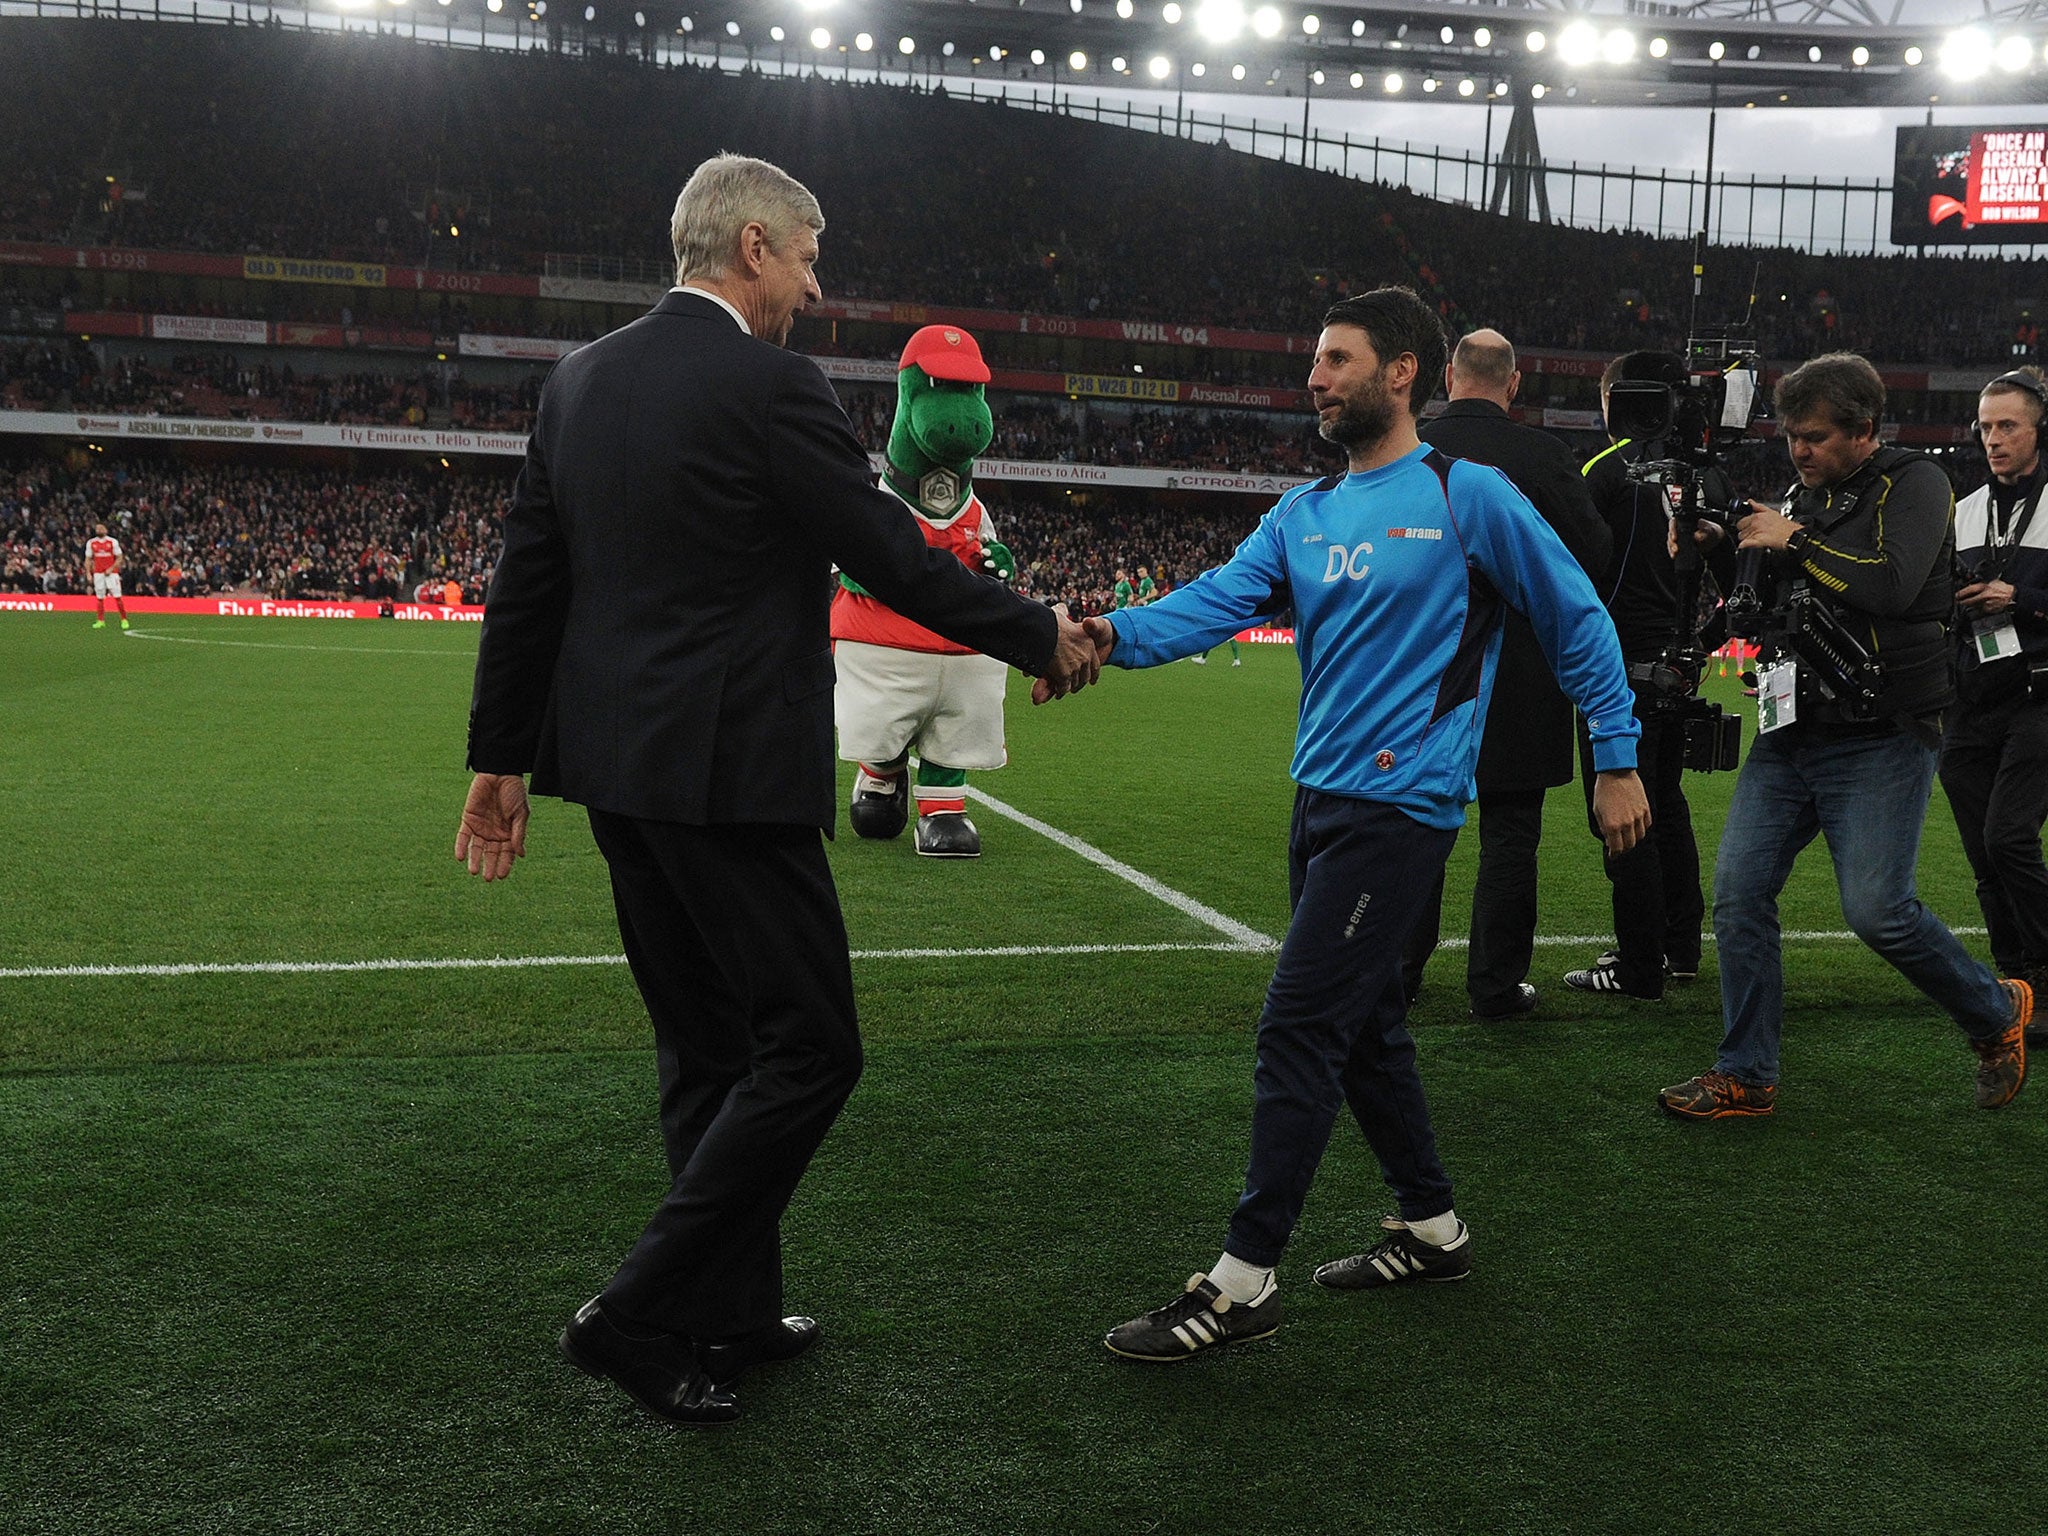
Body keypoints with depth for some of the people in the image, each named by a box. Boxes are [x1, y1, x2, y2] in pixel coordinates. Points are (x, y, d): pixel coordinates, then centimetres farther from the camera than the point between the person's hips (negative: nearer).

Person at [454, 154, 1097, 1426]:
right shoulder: (770, 387, -13)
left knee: (711, 1052, 18)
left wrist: (499, 759, 17)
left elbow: (525, 581, 11)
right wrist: (1044, 638, 4)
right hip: (728, 773, -9)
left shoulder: (581, 379, 9)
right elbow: (896, 559, -10)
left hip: (618, 769, 9)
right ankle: (641, 1319, 4)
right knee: (809, 1048, 2)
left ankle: (733, 1314, 28)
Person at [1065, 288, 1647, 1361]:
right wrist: (1116, 633, -23)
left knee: (1297, 1029, -11)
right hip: (1321, 797, 8)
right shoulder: (1305, 515, 12)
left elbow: (1576, 620, 0)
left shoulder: (1466, 496, -6)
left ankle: (1243, 1281, -4)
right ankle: (1431, 1229, 33)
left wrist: (1617, 760, -1)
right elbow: (1218, 598, -4)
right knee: (1362, 1025, 16)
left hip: (1400, 805, -8)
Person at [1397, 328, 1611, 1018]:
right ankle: (1496, 982, 9)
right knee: (1509, 832, 6)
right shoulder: (1543, 455, -8)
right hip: (1519, 674, -2)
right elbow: (1593, 554, -6)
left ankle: (1399, 969, 20)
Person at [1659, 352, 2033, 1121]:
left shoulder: (1914, 483, -4)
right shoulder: (1804, 494, 15)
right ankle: (1745, 1076, 8)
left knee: (1877, 908, -11)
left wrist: (1794, 540, -14)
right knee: (1739, 892, -2)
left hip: (1880, 736, -6)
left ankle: (1997, 1012, 17)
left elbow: (1894, 583, -22)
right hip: (1790, 733, 7)